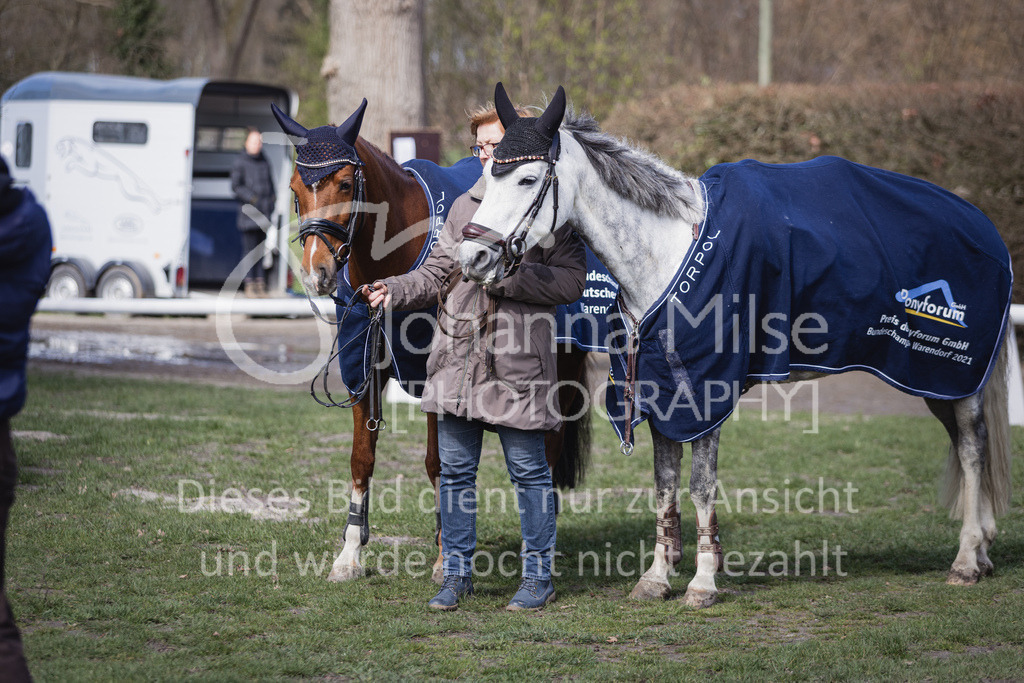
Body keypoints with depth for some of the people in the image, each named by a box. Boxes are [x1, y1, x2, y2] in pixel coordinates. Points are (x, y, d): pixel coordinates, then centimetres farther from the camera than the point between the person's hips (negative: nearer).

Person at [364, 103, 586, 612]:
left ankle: (538, 574, 15)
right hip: (458, 356, 5)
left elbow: (571, 281, -9)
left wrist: (510, 275, -19)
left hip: (518, 363, -5)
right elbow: (437, 273, 12)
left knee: (528, 472, 4)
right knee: (454, 470, 9)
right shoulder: (466, 206, 12)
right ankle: (457, 572, 20)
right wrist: (396, 291, -5)